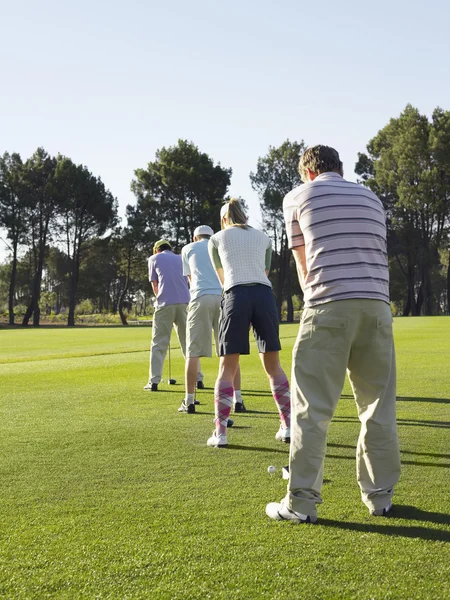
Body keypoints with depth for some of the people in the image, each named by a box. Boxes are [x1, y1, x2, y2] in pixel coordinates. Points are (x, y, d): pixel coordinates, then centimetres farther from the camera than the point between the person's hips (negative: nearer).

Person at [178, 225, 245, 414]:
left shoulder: (188, 248, 19)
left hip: (201, 299, -2)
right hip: (224, 298, 2)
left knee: (193, 352, 1)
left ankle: (189, 401, 0)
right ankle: (238, 400, 2)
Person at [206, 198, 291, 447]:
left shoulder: (215, 240, 18)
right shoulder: (264, 237, 23)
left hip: (236, 297, -2)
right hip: (265, 295, 2)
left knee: (227, 368, 4)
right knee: (273, 365, 12)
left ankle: (220, 432, 0)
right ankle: (288, 426, 12)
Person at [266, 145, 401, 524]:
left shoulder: (298, 196, 12)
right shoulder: (371, 198, 23)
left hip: (329, 307, -4)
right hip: (377, 304, 4)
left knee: (312, 409, -2)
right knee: (379, 406, 11)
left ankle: (302, 502, -1)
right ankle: (380, 495, 16)